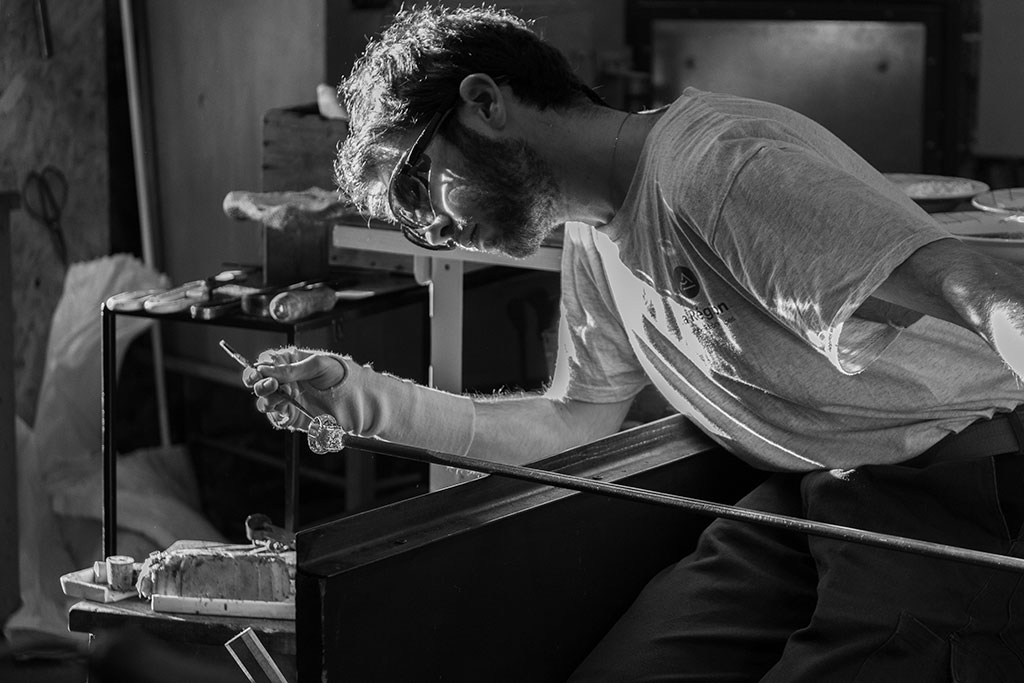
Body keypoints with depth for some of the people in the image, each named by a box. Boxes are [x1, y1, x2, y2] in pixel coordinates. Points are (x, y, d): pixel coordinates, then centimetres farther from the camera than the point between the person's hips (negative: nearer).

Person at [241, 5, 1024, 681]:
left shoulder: (713, 166, -21)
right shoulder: (593, 241, 10)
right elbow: (569, 421, 17)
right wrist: (362, 396, 9)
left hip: (958, 490, -8)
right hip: (802, 500, 8)